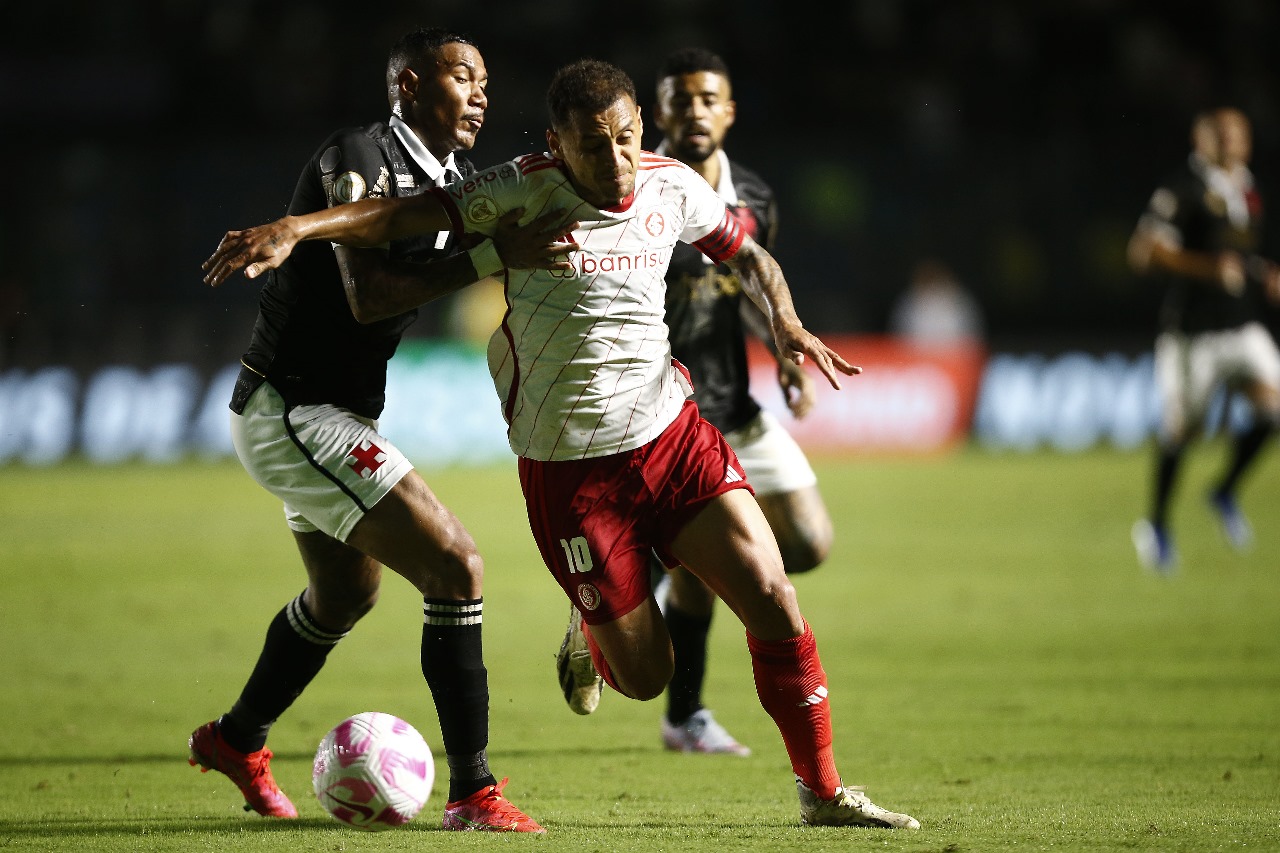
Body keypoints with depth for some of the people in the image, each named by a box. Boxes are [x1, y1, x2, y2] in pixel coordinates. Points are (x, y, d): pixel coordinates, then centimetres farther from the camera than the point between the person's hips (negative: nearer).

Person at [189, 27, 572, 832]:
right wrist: (491, 255, -34)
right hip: (295, 413, -11)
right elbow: (369, 295, -30)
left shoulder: (454, 176, 8)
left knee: (347, 592, 30)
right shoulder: (357, 159, -19)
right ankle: (474, 792, -14)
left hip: (334, 415, 11)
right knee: (456, 567, -17)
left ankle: (235, 739, 51)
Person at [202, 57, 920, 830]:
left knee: (774, 602, -6)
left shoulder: (672, 187, -1)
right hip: (568, 469, -4)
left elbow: (747, 254, 16)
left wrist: (787, 324, -2)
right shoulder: (523, 192, -15)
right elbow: (405, 214, -20)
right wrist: (296, 228, -34)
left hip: (673, 434, 4)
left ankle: (823, 791, 11)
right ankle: (591, 636, 39)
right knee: (645, 675, 1)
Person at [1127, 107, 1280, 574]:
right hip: (1192, 332, -6)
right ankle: (1157, 525, 21)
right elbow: (1142, 250, -17)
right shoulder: (1182, 189, -10)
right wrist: (1208, 267, -24)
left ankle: (1225, 492, 7)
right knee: (1180, 430, 2)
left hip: (1242, 326, 6)